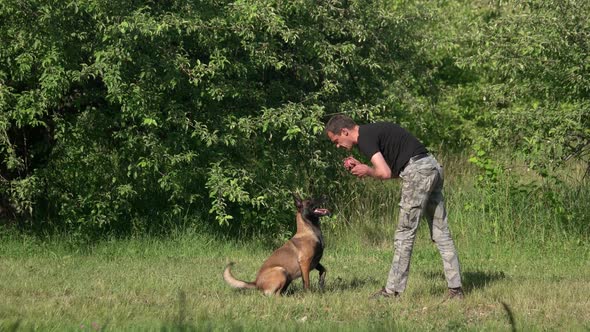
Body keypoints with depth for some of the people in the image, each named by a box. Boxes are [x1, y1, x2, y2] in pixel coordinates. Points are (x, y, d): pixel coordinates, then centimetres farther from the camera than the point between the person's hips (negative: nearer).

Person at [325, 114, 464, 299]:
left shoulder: (364, 138, -7)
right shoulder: (373, 131, 23)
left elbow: (385, 173, -17)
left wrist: (367, 171, 3)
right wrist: (360, 167, 16)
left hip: (418, 172, -10)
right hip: (433, 167, 10)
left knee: (405, 234, -3)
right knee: (441, 234, 8)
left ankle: (393, 290, 2)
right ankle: (455, 289, 8)